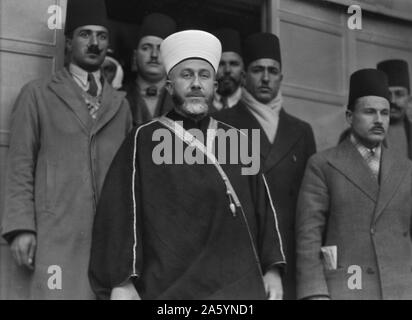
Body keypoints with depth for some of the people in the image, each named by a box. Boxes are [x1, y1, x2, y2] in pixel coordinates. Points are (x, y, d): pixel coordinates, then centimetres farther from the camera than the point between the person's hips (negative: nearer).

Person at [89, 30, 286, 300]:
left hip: (241, 287, 3)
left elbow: (263, 207, 12)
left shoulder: (237, 141, 11)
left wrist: (272, 269, 4)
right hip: (169, 288, -3)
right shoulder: (144, 141, 1)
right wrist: (121, 282, -12)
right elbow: (120, 213, -4)